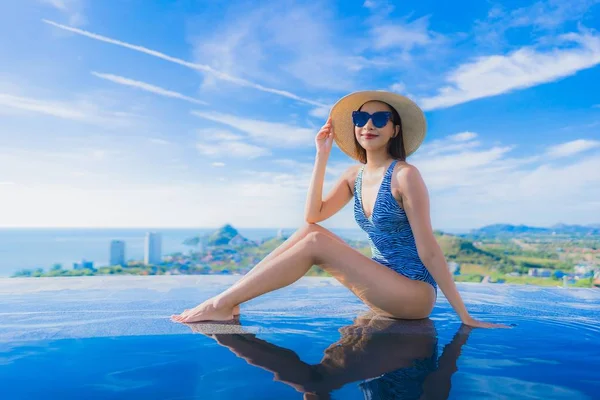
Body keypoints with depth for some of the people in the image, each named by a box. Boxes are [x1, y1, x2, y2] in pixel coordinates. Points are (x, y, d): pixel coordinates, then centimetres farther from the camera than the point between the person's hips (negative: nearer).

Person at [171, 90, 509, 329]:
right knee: (309, 230, -8)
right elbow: (314, 215, -4)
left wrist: (465, 316, -13)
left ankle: (222, 304, -16)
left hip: (415, 293, -7)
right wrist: (322, 156, -7)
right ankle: (229, 300, -9)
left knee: (316, 241, -21)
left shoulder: (405, 175, -15)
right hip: (384, 288, 7)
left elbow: (429, 250, -16)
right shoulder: (355, 175, 7)